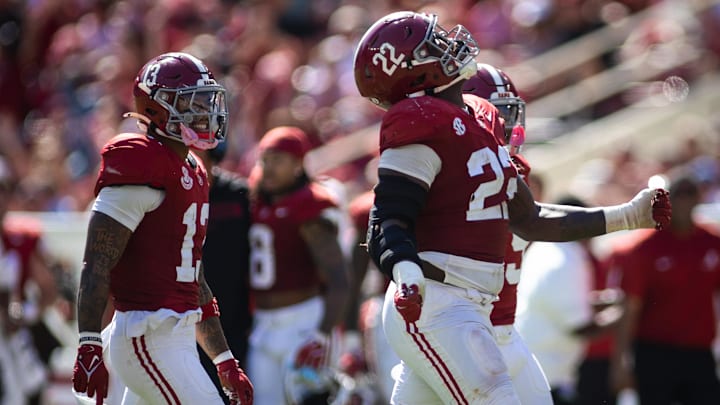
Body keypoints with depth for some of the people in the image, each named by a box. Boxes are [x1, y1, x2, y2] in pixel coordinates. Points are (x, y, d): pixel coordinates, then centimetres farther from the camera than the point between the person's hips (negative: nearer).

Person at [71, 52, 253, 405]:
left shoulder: (193, 173, 18)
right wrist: (89, 347, -25)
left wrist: (226, 364, 24)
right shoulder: (141, 164, -12)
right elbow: (97, 264, -17)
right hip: (150, 338, -10)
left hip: (177, 336, 10)